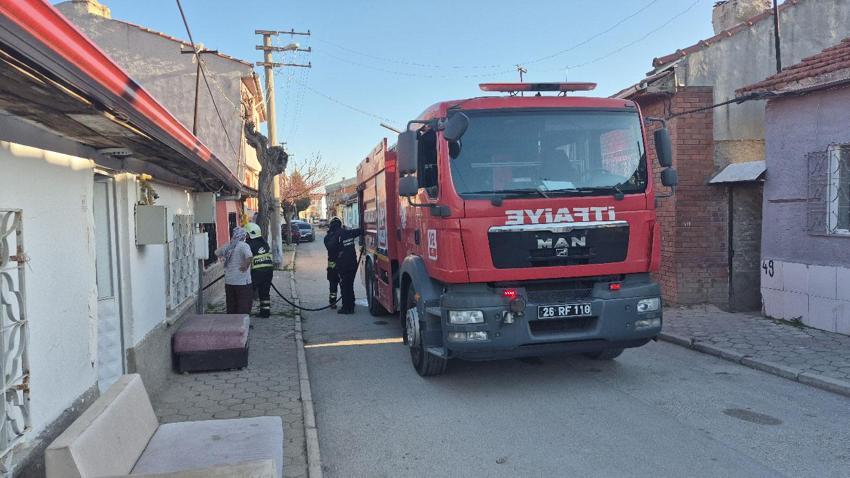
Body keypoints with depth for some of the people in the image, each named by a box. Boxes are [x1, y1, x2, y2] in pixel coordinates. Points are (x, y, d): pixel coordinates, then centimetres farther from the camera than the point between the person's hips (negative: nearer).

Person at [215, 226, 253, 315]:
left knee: (231, 306, 16)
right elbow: (249, 257, -30)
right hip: (242, 282, -7)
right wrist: (246, 266, -16)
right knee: (244, 307, 0)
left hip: (228, 281, 7)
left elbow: (217, 252, 27)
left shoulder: (227, 246, 8)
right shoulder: (243, 245, -12)